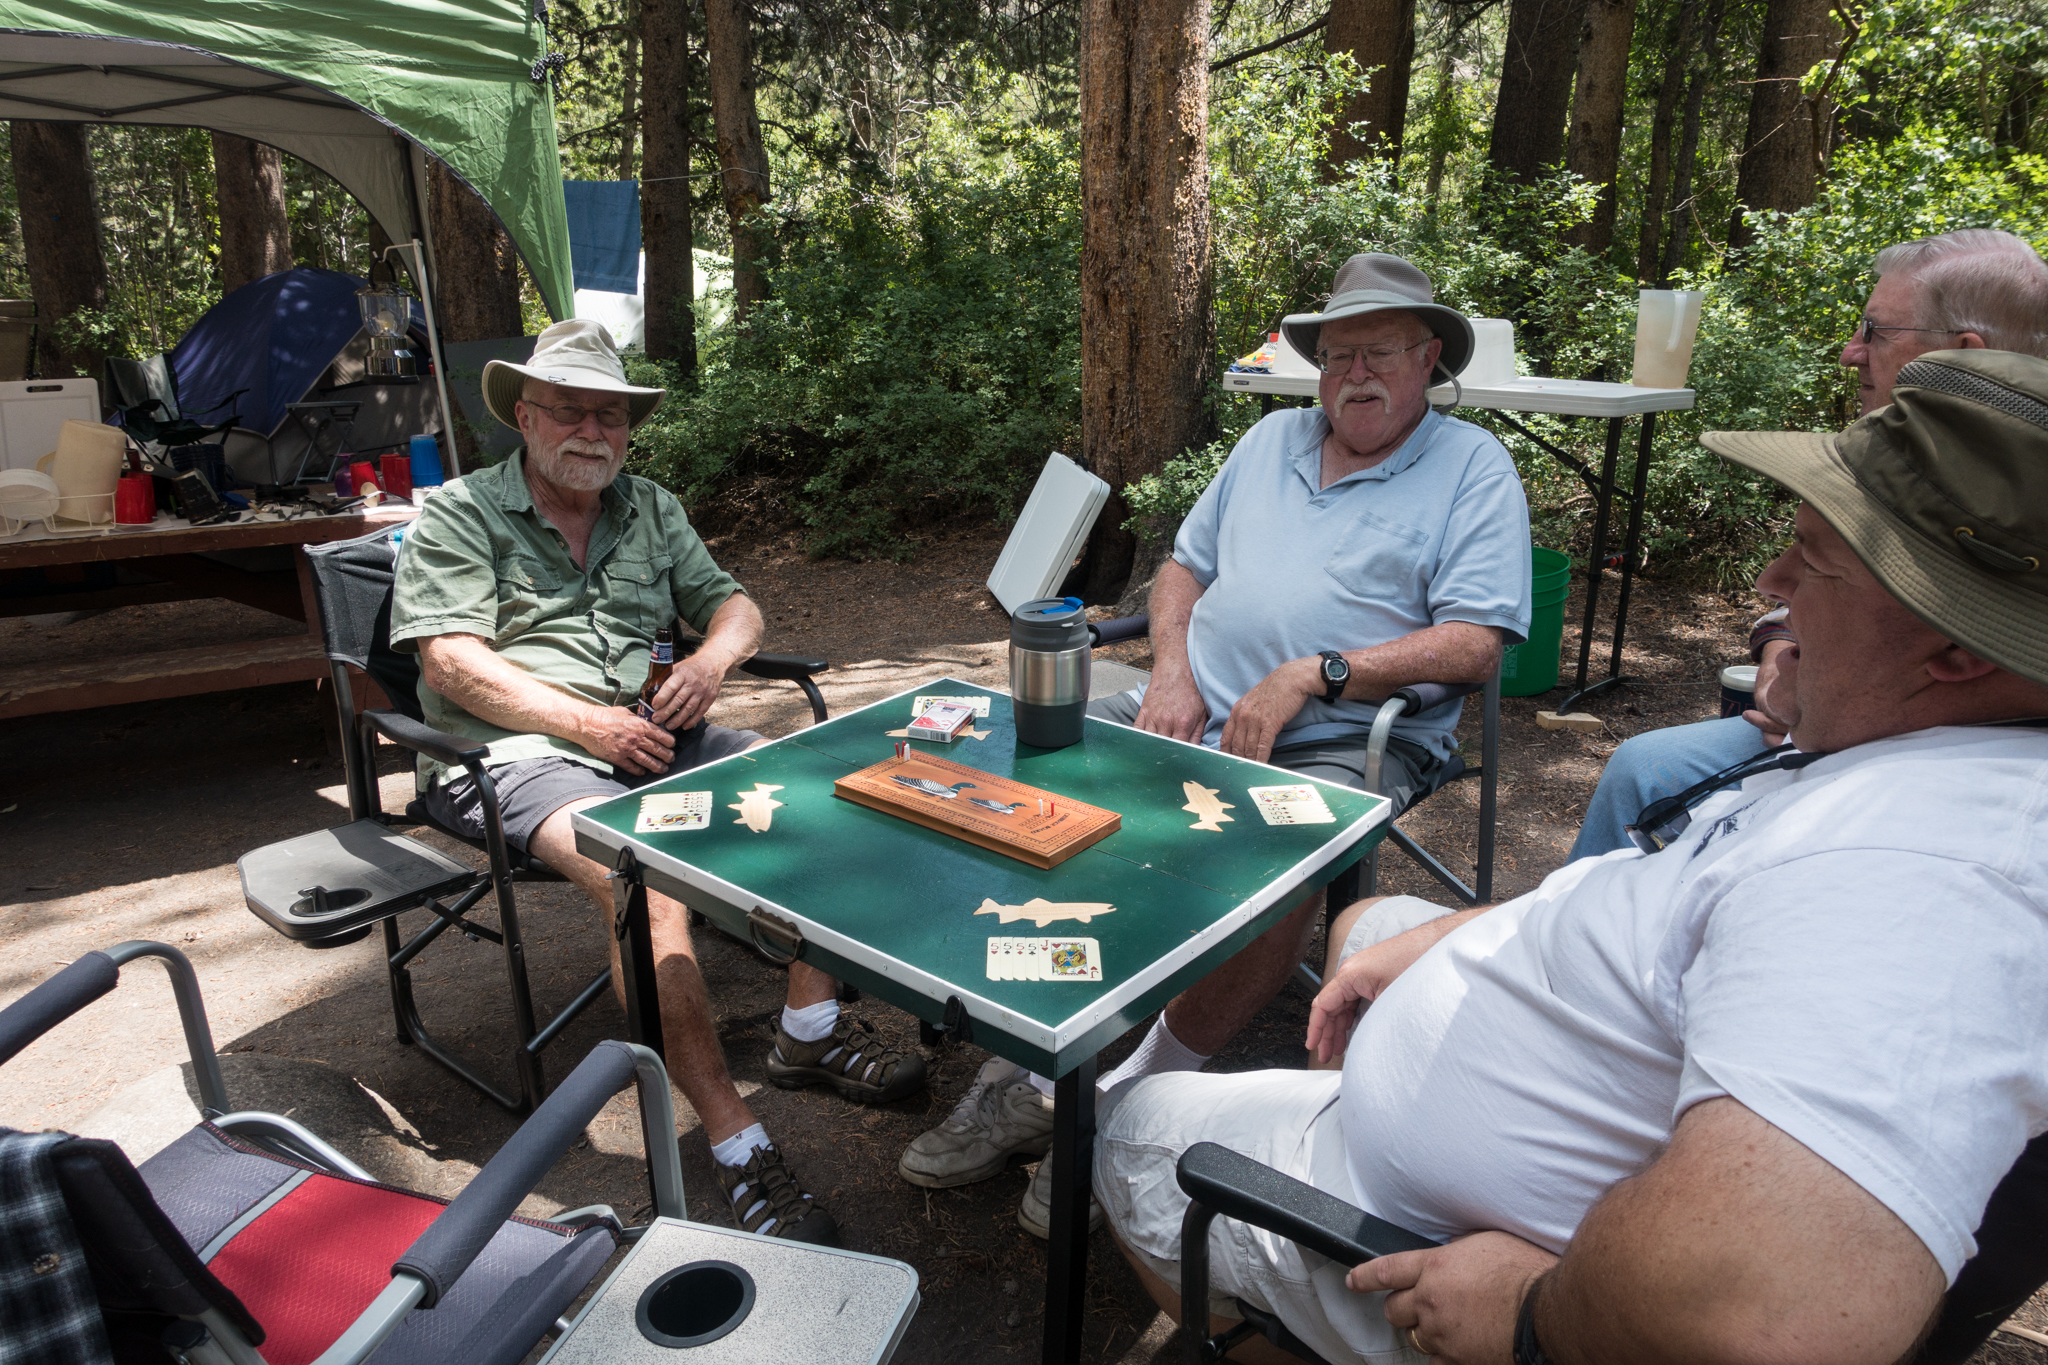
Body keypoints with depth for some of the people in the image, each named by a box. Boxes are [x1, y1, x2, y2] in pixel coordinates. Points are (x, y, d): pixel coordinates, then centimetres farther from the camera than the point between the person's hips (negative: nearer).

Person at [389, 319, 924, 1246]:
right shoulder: (456, 514, 3)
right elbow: (453, 663, -8)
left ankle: (809, 1031, -2)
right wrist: (588, 724, -17)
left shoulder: (651, 509, 20)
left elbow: (730, 602, 19)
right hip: (519, 755, -6)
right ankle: (736, 1147, -29)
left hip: (653, 735, 6)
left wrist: (713, 656, -6)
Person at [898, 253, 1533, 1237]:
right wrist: (1171, 672, 2)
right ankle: (1023, 1078, -9)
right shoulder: (1272, 438, 22)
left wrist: (1311, 676, -17)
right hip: (1193, 712, 5)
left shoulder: (1475, 469, 5)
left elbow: (1474, 643, -7)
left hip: (1345, 744, -5)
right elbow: (1186, 566, 22)